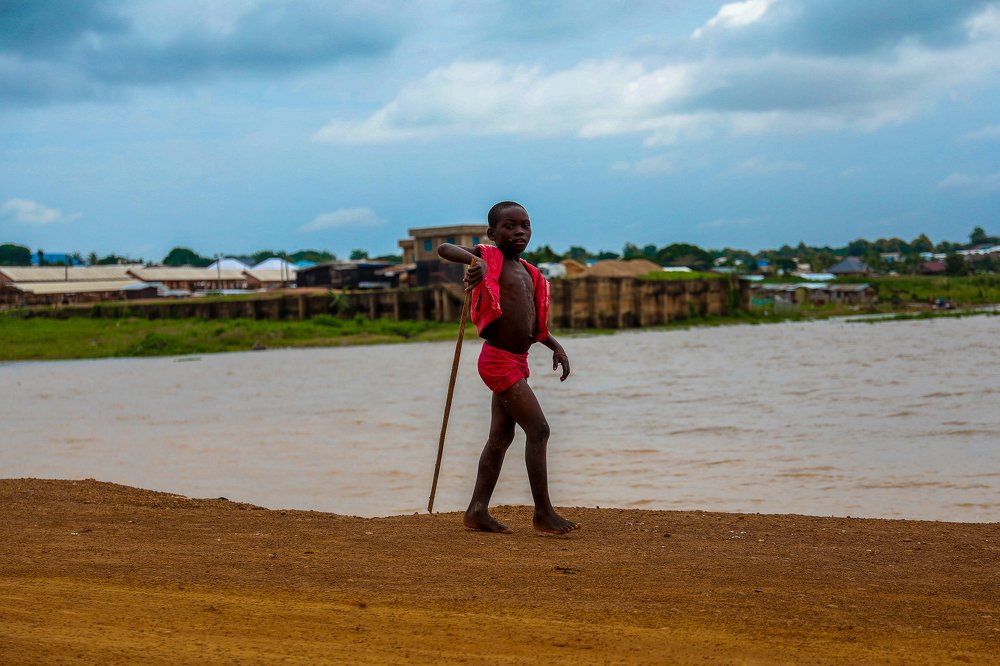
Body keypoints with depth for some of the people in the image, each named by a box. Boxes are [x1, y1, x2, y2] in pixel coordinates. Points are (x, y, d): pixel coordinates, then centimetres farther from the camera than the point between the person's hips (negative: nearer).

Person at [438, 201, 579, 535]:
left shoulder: (527, 272, 15)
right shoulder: (490, 258, -8)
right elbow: (443, 248, -21)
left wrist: (556, 346, 11)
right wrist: (475, 259, -38)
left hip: (516, 361, 9)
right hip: (499, 360, -9)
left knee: (501, 436, 11)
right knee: (538, 429, -10)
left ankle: (478, 510, 17)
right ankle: (543, 512, -6)